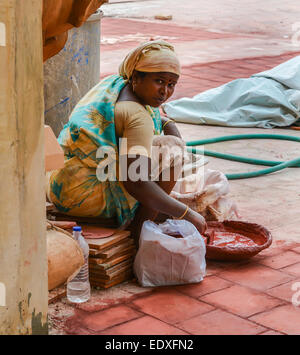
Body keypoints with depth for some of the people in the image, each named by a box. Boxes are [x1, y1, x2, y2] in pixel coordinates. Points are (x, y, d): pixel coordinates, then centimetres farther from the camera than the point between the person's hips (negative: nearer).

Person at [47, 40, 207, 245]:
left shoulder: (115, 83, 7)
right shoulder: (138, 118, -21)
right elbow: (136, 183, -30)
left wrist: (168, 123, 14)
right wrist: (187, 214, -23)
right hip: (86, 196, -10)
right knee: (173, 149, -9)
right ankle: (138, 232, -4)